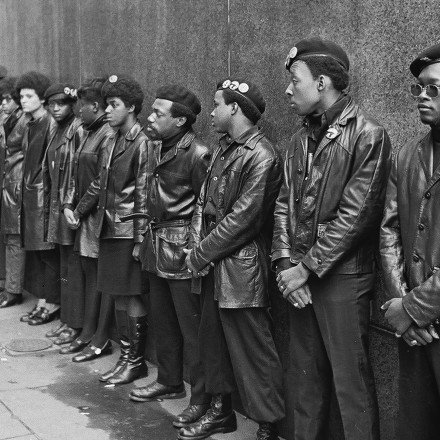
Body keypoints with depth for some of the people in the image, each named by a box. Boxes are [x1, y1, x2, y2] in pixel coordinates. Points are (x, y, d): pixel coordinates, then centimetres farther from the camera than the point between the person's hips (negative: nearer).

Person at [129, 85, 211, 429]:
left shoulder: (196, 154, -16)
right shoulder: (156, 147, 9)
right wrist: (146, 237, 16)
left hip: (182, 249, -9)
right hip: (157, 245, 9)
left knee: (192, 328, -1)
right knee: (162, 320, 19)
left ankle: (202, 398, 10)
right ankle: (169, 381, 35)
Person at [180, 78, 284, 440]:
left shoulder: (261, 157, -16)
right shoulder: (224, 149, 13)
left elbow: (241, 219, -18)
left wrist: (201, 254, -12)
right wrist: (197, 246, -1)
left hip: (241, 270, -9)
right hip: (213, 265, 9)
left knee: (253, 352, -1)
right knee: (214, 340, 18)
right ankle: (221, 411, 34)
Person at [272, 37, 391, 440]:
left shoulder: (368, 136, -11)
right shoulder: (302, 138, 12)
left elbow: (355, 215, -16)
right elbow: (284, 204, 9)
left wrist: (308, 268, -14)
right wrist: (286, 263, -4)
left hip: (342, 275, -7)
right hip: (300, 274, 7)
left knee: (350, 381, 0)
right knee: (304, 373, 15)